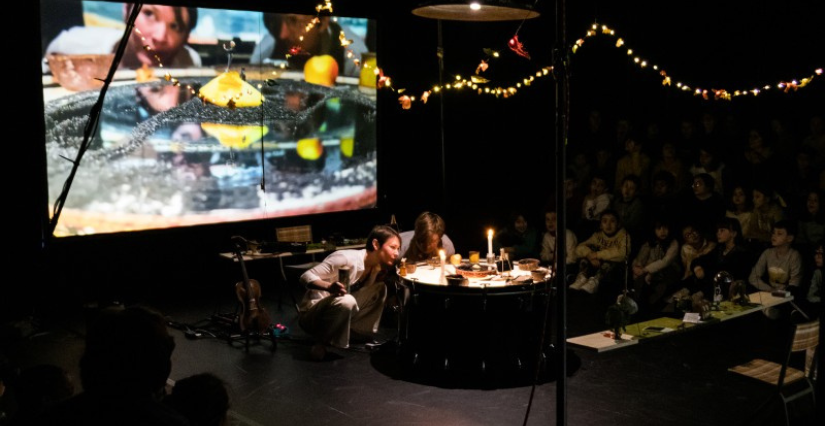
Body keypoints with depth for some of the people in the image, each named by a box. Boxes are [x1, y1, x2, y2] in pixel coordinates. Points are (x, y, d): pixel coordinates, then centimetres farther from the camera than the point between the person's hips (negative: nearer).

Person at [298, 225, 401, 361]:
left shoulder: (378, 266, -2)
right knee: (346, 301, -38)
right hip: (310, 314, -8)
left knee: (379, 288, -1)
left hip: (337, 309, 8)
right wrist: (329, 286, -45)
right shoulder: (347, 259, -26)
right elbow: (306, 277, -26)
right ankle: (321, 343, -14)